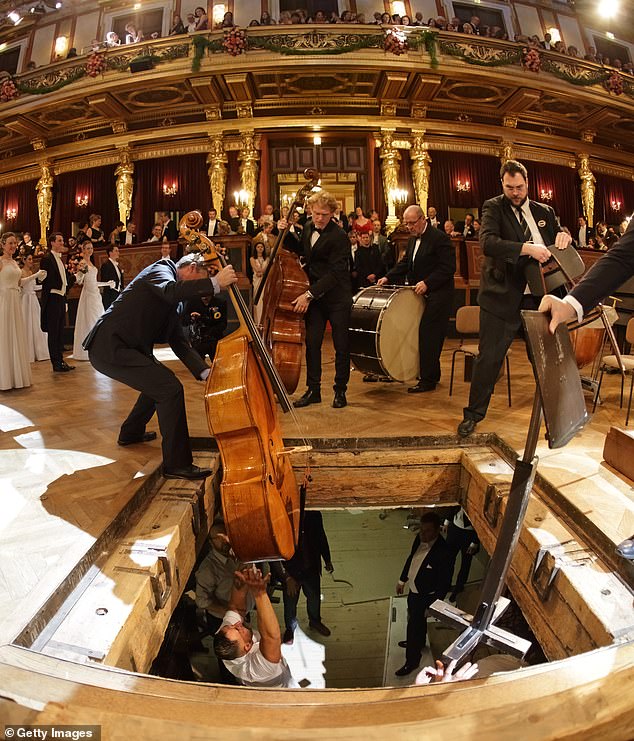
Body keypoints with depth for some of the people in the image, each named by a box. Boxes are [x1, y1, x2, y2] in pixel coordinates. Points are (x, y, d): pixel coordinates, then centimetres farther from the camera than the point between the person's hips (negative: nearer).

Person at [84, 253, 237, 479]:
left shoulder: (175, 303, 19)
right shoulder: (162, 269, -6)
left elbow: (179, 343, 13)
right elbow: (170, 291, -31)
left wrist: (205, 372, 1)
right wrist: (215, 283, -34)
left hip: (118, 346, 10)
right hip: (109, 347, -10)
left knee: (159, 380, 27)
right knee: (170, 388, -16)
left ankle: (131, 432, 43)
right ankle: (177, 464, -10)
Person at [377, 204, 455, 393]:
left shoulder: (439, 238, -13)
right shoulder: (413, 239, 15)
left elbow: (448, 268, -18)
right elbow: (405, 263, 16)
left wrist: (427, 283, -25)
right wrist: (388, 278, 2)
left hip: (437, 295, -9)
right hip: (420, 295, 9)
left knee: (428, 335, -10)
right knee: (425, 335, 13)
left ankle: (427, 380, -3)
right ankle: (433, 375, 25)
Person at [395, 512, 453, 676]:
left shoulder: (443, 553, -34)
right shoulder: (419, 538, -13)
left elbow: (444, 584, -24)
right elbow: (411, 558, 6)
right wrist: (402, 580, 15)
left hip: (425, 596, -7)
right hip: (414, 590, 7)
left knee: (414, 626, 11)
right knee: (415, 620, 30)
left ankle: (412, 661, 35)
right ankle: (418, 641, 58)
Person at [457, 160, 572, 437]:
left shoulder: (544, 211, 13)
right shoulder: (493, 207, -1)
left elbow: (559, 241, 19)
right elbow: (488, 242, -19)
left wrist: (563, 235, -5)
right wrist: (527, 248, -28)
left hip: (539, 295, 4)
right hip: (503, 296, -4)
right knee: (489, 357, -1)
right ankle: (474, 414, 14)